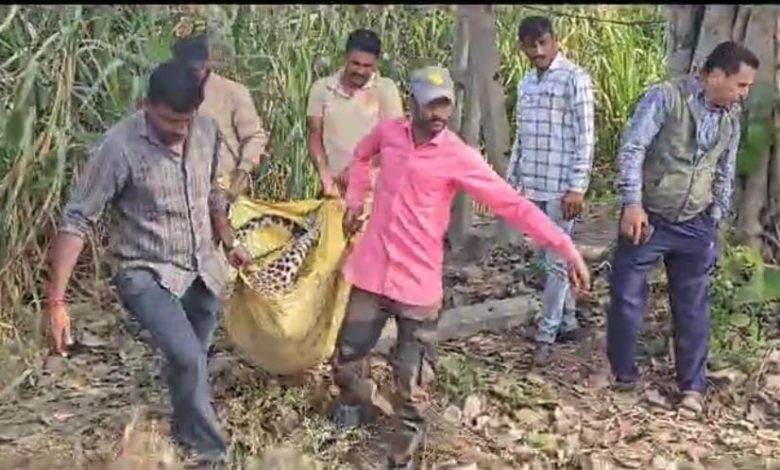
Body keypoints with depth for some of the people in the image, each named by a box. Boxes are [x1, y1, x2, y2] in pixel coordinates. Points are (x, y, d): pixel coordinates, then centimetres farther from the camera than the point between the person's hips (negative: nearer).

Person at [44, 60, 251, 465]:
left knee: (190, 359, 17)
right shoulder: (120, 146, -23)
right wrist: (56, 300, -25)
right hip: (147, 273, -5)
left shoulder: (206, 131, -6)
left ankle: (188, 434, 43)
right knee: (188, 358, -21)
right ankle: (210, 451, 1)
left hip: (203, 268, 5)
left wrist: (229, 242, 24)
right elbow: (77, 220, -20)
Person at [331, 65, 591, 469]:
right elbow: (362, 155, 24)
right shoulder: (388, 132, -1)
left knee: (413, 385, 0)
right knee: (344, 363, 16)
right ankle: (357, 397, 51)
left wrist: (565, 247, -27)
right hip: (371, 274, 4)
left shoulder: (459, 157, -13)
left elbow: (513, 205, -19)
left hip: (418, 284, -3)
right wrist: (355, 200, 12)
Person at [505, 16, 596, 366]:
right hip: (533, 186, 7)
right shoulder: (526, 83, 13)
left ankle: (546, 335, 4)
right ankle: (568, 322, 25)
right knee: (551, 259, 14)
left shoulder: (574, 79, -9)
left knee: (555, 262, -2)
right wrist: (511, 180, 15)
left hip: (561, 188, -7)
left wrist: (577, 187, -17)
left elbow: (585, 138, -12)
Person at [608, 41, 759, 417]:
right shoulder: (665, 97, -12)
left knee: (693, 307, 8)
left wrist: (715, 220, 12)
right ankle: (623, 374, 18)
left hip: (695, 225, 4)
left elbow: (725, 174, 15)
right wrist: (632, 204, -22)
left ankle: (693, 386, 19)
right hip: (648, 216, -4)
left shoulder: (731, 119, 5)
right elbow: (632, 150, -16)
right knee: (627, 297, 0)